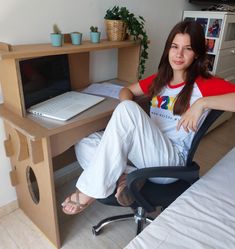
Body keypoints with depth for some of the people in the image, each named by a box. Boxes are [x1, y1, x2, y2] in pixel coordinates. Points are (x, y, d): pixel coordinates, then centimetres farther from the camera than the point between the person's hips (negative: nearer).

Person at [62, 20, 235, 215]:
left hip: (170, 162, -5)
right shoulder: (160, 79, 13)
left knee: (128, 109, -30)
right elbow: (127, 90, 20)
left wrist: (202, 103, -26)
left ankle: (90, 191, -21)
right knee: (84, 146, -11)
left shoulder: (204, 84, -5)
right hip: (145, 151, 6)